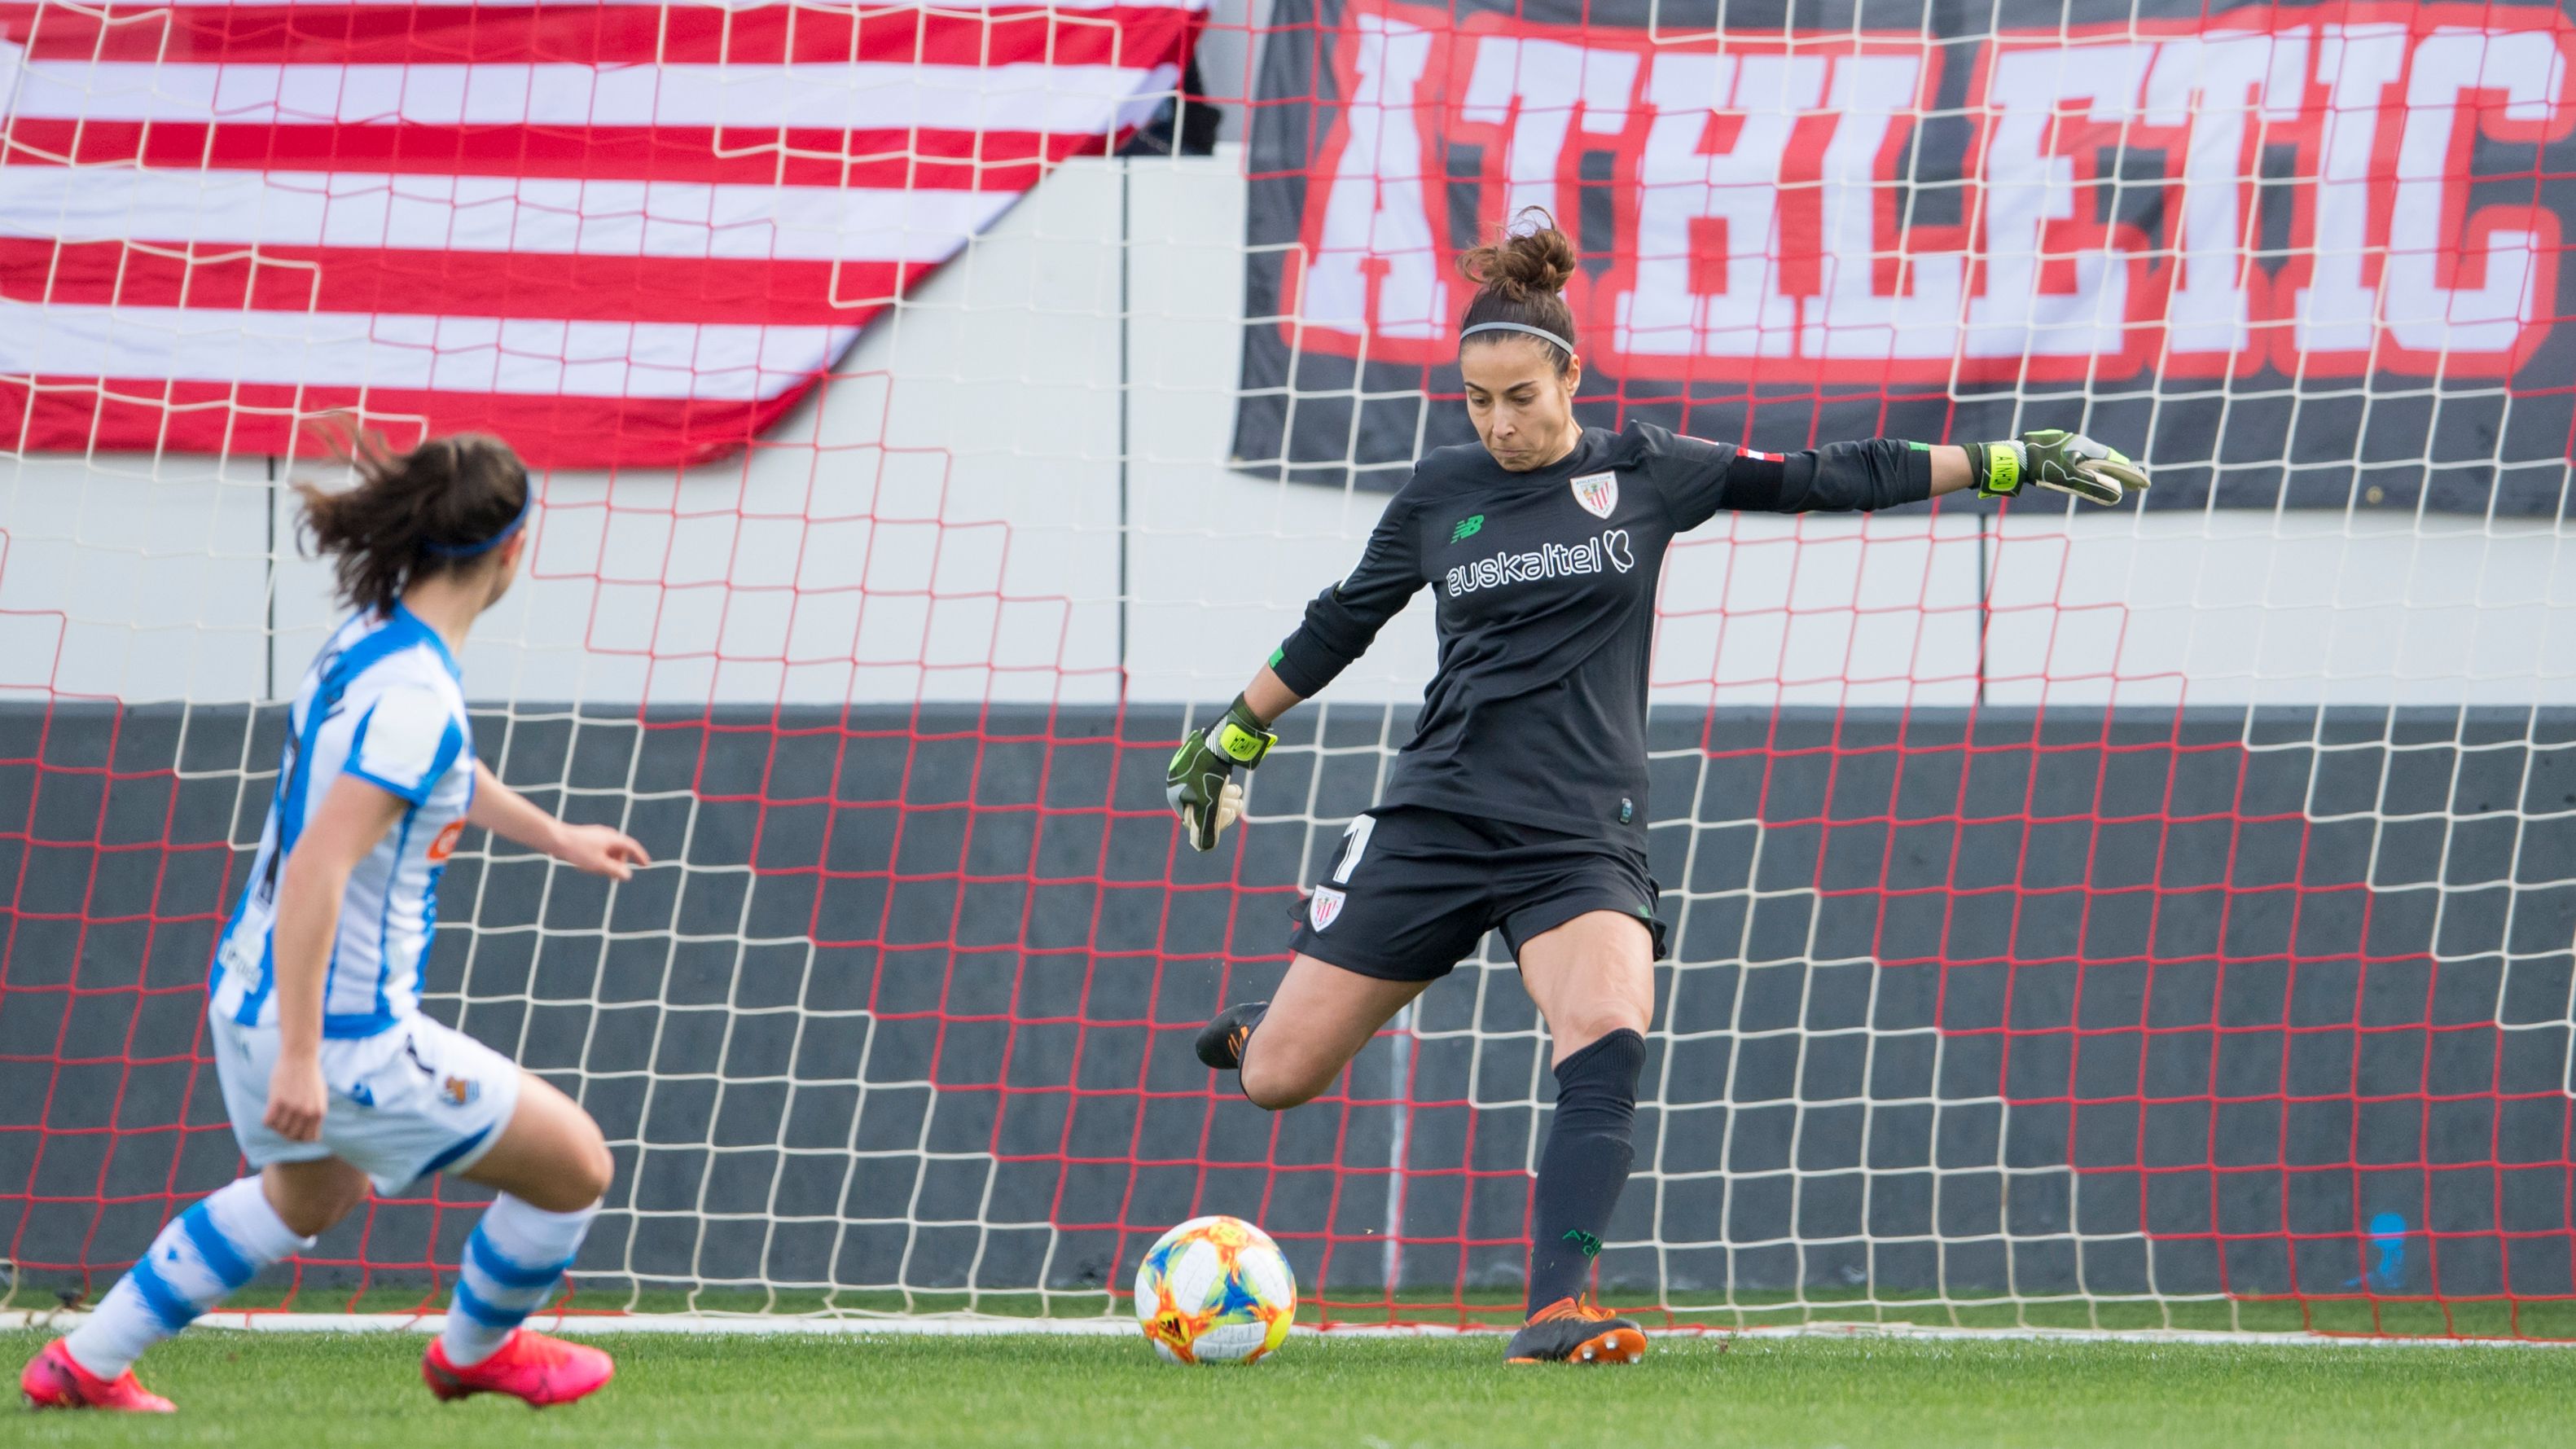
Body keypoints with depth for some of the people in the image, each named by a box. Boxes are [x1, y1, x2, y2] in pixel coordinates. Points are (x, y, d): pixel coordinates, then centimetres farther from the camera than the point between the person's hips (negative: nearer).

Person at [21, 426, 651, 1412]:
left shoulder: (371, 638, 3)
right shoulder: (413, 695, -26)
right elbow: (318, 867, -31)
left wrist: (553, 835, 37)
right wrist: (300, 1059, -29)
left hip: (252, 993, 10)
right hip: (342, 1034, -10)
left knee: (307, 1197, 36)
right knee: (574, 1167, 8)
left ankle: (83, 1365, 38)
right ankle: (474, 1350, 34)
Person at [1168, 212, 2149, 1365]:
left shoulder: (1643, 474, 3)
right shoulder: (1441, 492, 5)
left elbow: (1828, 477, 6)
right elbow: (1341, 621, 19)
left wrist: (2009, 464, 5)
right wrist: (1235, 735, 25)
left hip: (1580, 837, -1)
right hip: (1437, 819, 1)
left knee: (1609, 1039, -30)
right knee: (1274, 1080, 0)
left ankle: (1557, 1310, -33)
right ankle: (1267, 1029, 38)